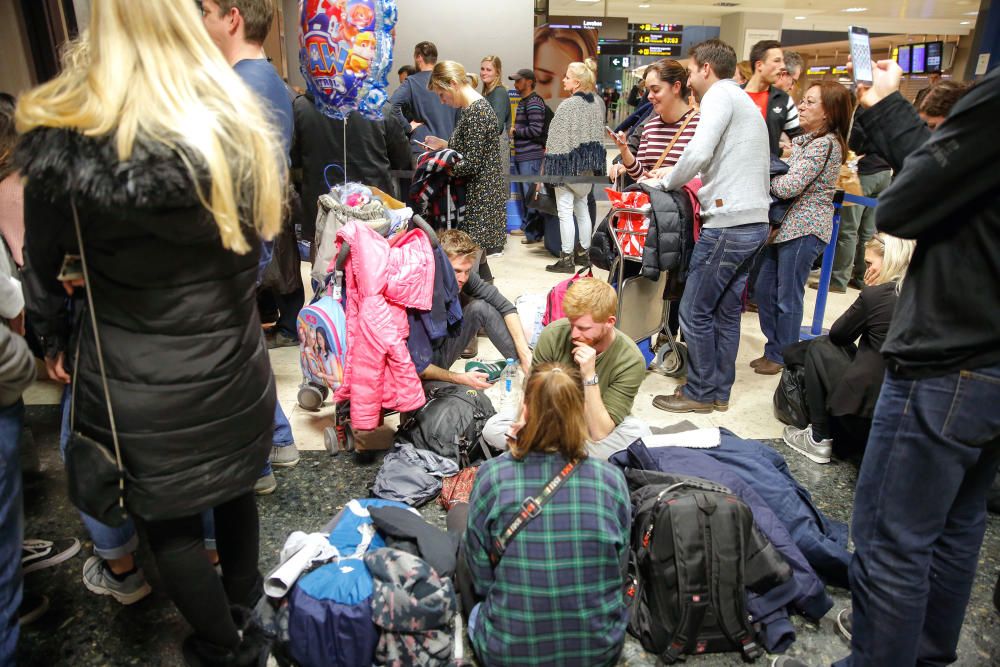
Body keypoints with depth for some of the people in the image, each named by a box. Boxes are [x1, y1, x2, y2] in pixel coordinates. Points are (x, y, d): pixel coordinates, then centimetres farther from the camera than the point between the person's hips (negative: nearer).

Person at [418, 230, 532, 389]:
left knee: (481, 307, -14)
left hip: (443, 350, 6)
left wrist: (525, 354, -18)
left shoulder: (462, 277, -15)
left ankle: (532, 369, -8)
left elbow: (505, 306, -10)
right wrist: (458, 378, -30)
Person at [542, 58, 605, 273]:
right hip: (588, 166, 7)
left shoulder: (568, 105, -16)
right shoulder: (597, 102, 5)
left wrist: (547, 164, -7)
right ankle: (584, 253, 25)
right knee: (582, 208, 17)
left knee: (565, 211, -2)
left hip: (568, 162, -7)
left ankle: (566, 259, 1)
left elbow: (555, 141, -15)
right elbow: (599, 134, 13)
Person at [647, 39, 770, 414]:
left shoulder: (719, 94, -5)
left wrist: (665, 183, -3)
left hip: (728, 224, -10)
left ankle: (700, 393, 9)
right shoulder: (746, 102, 24)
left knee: (695, 311, 0)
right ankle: (720, 392, 22)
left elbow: (698, 153, -20)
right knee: (726, 310, 14)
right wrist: (676, 179, 13)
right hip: (755, 222, 10)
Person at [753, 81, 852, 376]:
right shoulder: (805, 139, 16)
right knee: (765, 290, 12)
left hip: (804, 229, -9)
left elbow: (789, 187, -20)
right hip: (785, 224, 10)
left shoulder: (825, 143, -14)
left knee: (788, 297, 0)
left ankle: (782, 357, 14)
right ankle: (773, 350, 25)